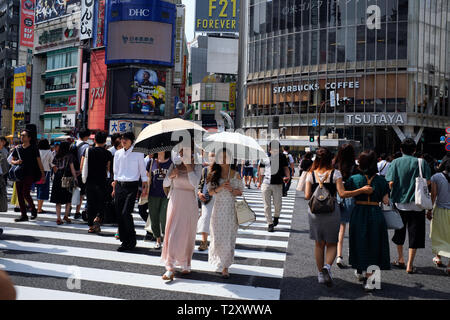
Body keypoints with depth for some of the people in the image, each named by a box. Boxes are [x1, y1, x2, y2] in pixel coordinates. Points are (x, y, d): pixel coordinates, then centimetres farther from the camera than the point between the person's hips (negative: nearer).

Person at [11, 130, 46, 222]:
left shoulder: (34, 148, -1)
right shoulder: (17, 149, 10)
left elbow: (39, 162, -1)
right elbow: (12, 161, 15)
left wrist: (43, 174, -5)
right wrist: (16, 162, -9)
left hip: (29, 174, -5)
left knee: (25, 193, -13)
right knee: (19, 194, 3)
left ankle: (33, 209, 11)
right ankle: (23, 215, 10)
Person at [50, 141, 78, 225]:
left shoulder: (57, 156, 7)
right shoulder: (70, 155, -4)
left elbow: (54, 168, 9)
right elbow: (72, 168, -5)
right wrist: (75, 178, -1)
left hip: (57, 178, 4)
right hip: (67, 178, -4)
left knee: (58, 200, 6)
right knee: (68, 198, 11)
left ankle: (58, 218, 3)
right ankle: (66, 215, 9)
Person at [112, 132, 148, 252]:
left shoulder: (138, 153, 0)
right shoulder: (118, 153, 12)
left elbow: (142, 171, 4)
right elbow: (116, 172, 18)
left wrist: (145, 186, 1)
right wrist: (114, 188, 15)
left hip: (132, 185, -5)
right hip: (119, 185, 5)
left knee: (126, 213, -13)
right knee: (119, 213, 2)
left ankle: (131, 241, 2)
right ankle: (124, 240, 14)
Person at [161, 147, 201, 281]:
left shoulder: (196, 166, -2)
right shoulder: (174, 164, 7)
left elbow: (195, 183, -19)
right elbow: (165, 184, 7)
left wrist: (188, 165, -18)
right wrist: (171, 175, -13)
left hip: (189, 204, -2)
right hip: (175, 202, 2)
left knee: (187, 234, 4)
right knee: (172, 233, -3)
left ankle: (186, 265, 22)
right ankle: (170, 268, 0)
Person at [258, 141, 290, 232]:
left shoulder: (282, 157, 4)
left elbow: (286, 168, 9)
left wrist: (288, 176, -11)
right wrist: (260, 182, 17)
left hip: (278, 184, 0)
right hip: (266, 184, 0)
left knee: (278, 204, -1)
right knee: (267, 205, 2)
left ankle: (276, 217, 30)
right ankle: (270, 224, 13)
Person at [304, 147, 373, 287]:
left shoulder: (311, 174, -1)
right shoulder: (335, 173, -6)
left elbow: (307, 196, -5)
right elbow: (342, 194, -15)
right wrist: (362, 190, -9)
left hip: (315, 211, 2)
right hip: (332, 211, -2)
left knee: (319, 244, 16)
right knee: (332, 244, 11)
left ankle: (321, 273, 22)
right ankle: (327, 266, -16)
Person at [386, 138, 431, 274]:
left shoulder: (395, 162, -2)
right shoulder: (421, 163, -3)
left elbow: (390, 183, -9)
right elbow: (427, 182, -8)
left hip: (399, 203, 1)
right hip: (417, 204, -1)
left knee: (399, 232, 18)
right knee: (414, 234, 4)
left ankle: (401, 260, 30)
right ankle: (410, 265, 2)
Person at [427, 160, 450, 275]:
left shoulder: (436, 177, -9)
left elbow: (433, 195, -10)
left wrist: (429, 210, -3)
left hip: (440, 210, -1)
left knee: (438, 234, 17)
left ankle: (438, 258, 30)